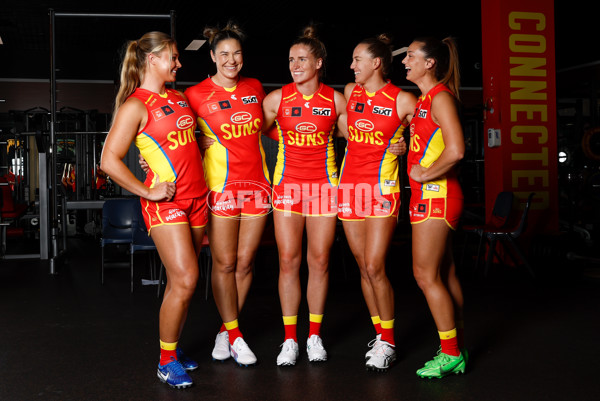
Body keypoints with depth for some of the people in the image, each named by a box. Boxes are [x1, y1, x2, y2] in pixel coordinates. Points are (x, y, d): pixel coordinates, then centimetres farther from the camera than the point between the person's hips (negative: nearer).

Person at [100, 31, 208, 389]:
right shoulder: (136, 105, -8)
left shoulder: (179, 97, 15)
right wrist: (147, 192, -13)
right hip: (166, 201, -7)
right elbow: (109, 161, -14)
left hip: (196, 197, 7)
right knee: (184, 280, -13)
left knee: (181, 281, 10)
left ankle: (173, 348, 24)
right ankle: (167, 361, 3)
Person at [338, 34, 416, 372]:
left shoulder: (403, 100, -5)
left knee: (375, 267, -9)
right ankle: (380, 334, 22)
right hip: (350, 186, 5)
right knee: (364, 268, 8)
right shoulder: (350, 92, 10)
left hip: (382, 188, -5)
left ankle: (388, 343, 6)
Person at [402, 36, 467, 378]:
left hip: (436, 196, -10)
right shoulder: (424, 100, 16)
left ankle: (450, 354, 4)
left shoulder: (441, 97, -13)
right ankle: (457, 353, 19)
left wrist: (425, 174, -15)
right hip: (429, 196, 10)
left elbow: (456, 150, -25)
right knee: (445, 275, 11)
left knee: (426, 274, -6)